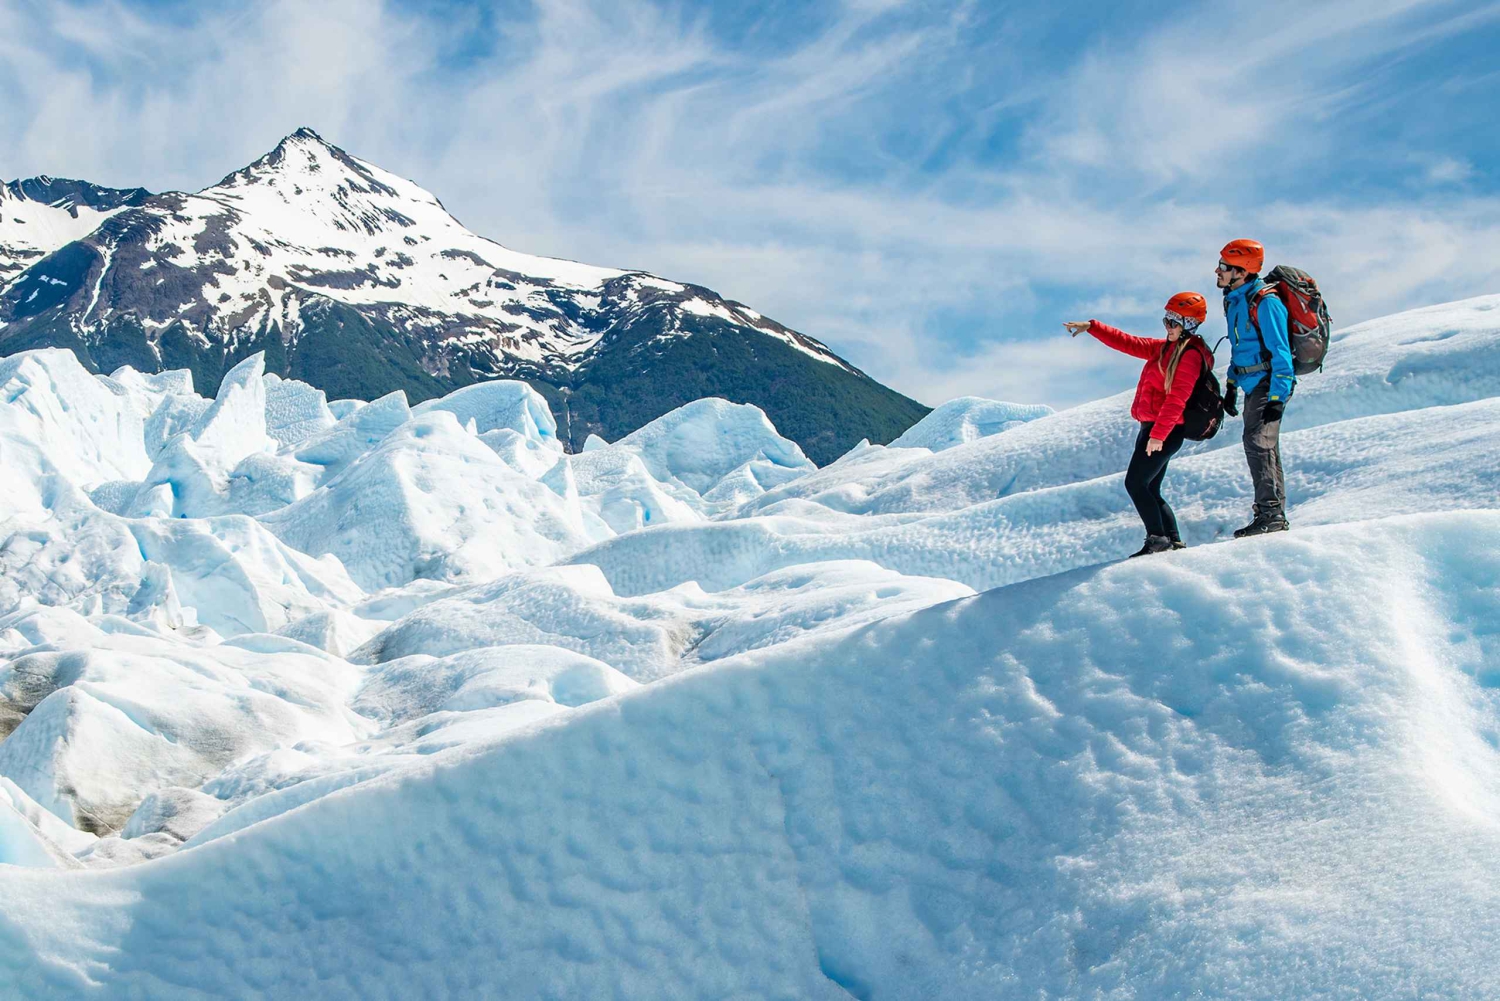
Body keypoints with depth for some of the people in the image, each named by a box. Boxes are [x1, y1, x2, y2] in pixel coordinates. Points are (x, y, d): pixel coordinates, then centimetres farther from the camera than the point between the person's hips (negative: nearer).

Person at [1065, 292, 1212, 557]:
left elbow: (1177, 399, -20)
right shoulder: (1164, 347, 16)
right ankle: (1174, 542, 12)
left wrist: (1158, 434, -24)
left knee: (1135, 483, -9)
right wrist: (1092, 327, 13)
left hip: (1165, 432, -10)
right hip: (1153, 428, 10)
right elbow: (1129, 343, 19)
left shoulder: (1190, 355, -13)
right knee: (1150, 490, 10)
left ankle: (1157, 538, -6)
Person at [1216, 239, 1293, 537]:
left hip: (1270, 384, -10)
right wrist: (1231, 387, 21)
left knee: (1257, 441, -18)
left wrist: (1277, 398, -22)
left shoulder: (1265, 303, -18)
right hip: (1253, 385, 10)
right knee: (1264, 446, 14)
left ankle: (1270, 514, -16)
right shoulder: (1235, 301, 11)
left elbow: (1281, 354, -19)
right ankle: (1275, 514, 22)